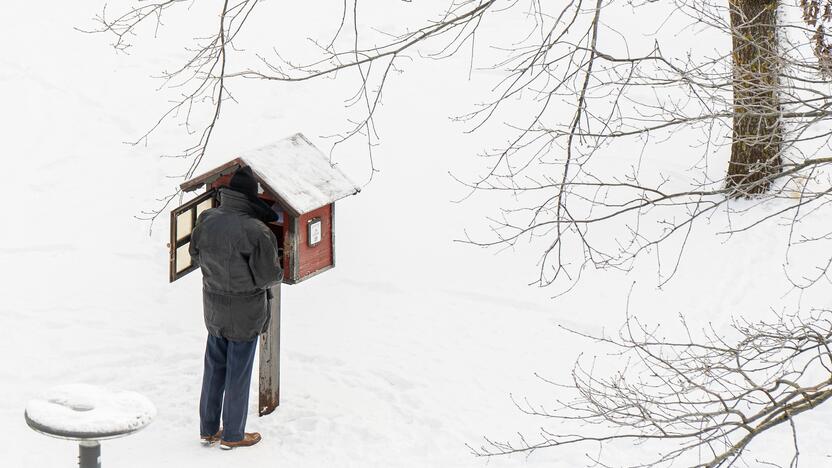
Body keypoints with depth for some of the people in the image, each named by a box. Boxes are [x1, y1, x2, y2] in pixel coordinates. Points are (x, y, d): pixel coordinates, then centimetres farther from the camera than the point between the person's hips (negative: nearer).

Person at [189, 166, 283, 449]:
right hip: (245, 312, -6)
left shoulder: (206, 221, -7)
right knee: (238, 373, 9)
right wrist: (279, 271, 3)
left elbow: (196, 256, 8)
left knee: (214, 368, 19)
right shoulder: (256, 232, -26)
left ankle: (208, 429, 31)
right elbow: (269, 276, -19)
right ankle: (232, 435, 23)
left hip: (214, 308, 6)